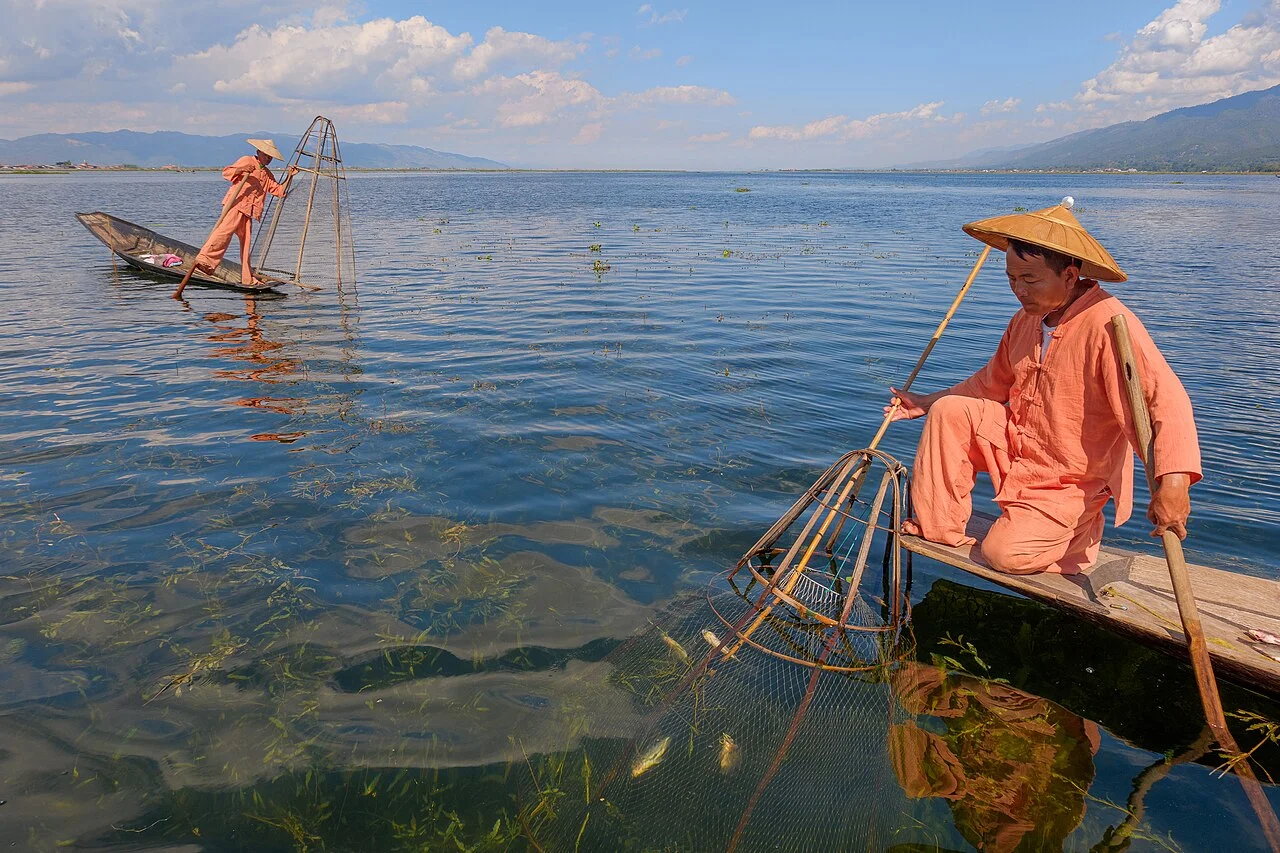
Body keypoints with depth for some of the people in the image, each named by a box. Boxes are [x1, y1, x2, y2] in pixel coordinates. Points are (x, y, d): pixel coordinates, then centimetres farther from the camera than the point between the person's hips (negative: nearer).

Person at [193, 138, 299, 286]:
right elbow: (226, 172, -2)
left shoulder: (267, 174, 25)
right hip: (236, 203, -7)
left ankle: (247, 277, 9)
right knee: (225, 230, -25)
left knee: (246, 241, 7)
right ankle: (204, 260, -34)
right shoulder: (247, 160, 5)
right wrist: (242, 169, -18)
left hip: (247, 210, 7)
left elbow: (279, 191, 20)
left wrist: (289, 176, 11)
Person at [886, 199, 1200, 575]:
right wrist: (927, 402, 13)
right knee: (949, 411, -9)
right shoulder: (1026, 320, -1)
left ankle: (1078, 531, 13)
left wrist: (1173, 481, -47)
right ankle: (937, 529, -1)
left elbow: (1165, 399, -34)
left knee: (1004, 554, -18)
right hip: (1016, 446, 7)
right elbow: (994, 383, 15)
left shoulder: (1108, 325, -27)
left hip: (1072, 483, -7)